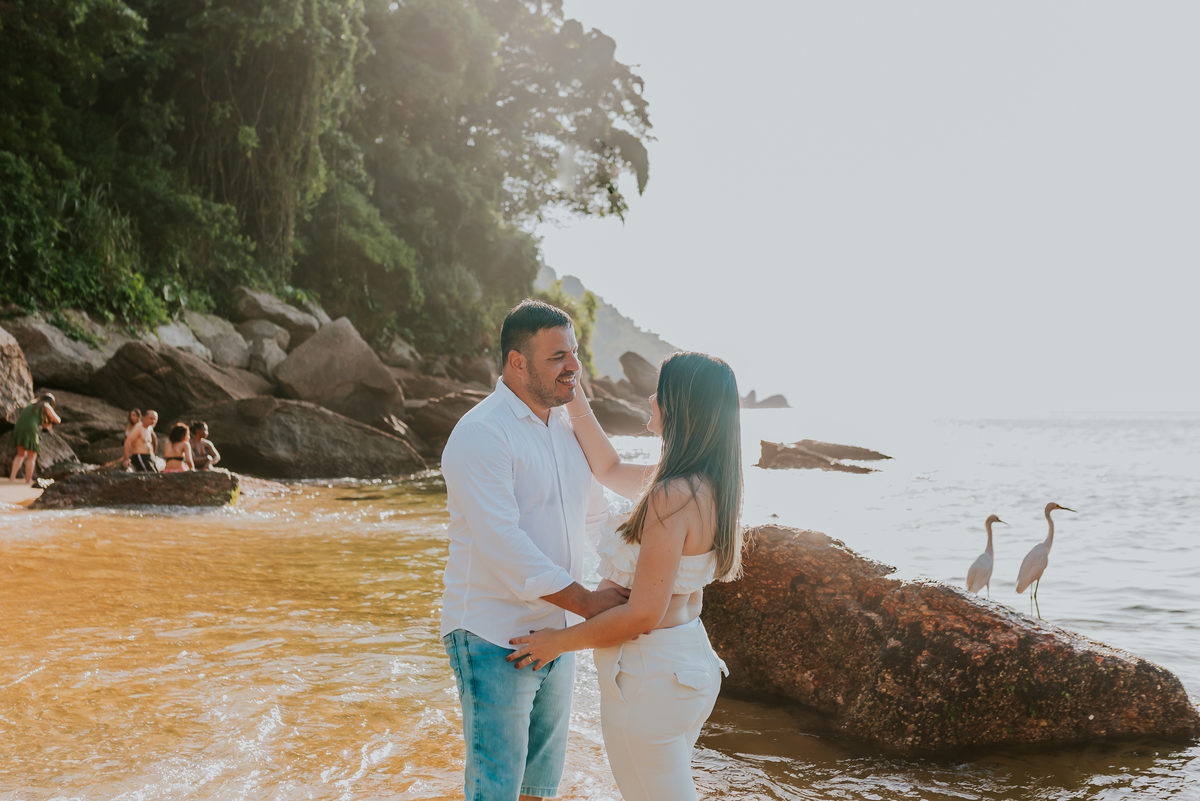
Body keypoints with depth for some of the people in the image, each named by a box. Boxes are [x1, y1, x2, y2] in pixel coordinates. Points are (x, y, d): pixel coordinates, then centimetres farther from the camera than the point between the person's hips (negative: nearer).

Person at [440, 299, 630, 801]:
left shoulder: (568, 426, 11)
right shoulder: (480, 434, -17)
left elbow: (595, 514, 25)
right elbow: (501, 543, -25)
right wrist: (584, 600, -25)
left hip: (555, 636, 8)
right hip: (494, 641, -8)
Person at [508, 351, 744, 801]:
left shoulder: (672, 498, -26)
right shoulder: (706, 485, 3)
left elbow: (644, 615, -25)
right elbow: (610, 470, 17)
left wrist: (560, 641, -12)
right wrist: (573, 397, 15)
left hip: (649, 677, -9)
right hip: (691, 660, 9)